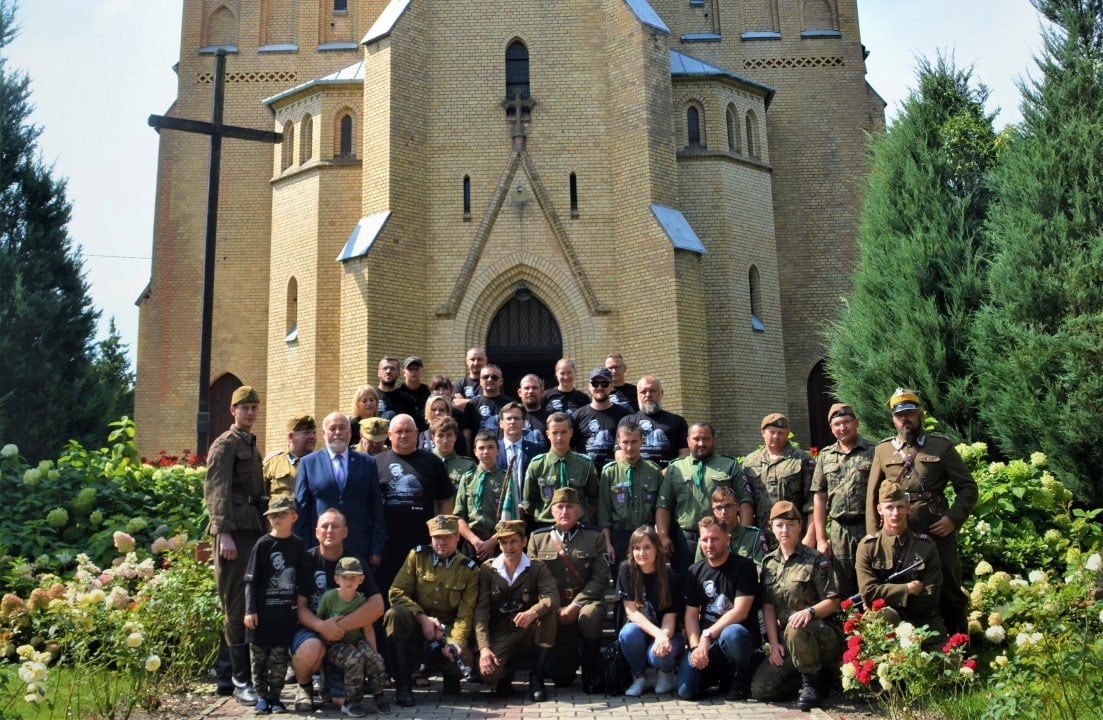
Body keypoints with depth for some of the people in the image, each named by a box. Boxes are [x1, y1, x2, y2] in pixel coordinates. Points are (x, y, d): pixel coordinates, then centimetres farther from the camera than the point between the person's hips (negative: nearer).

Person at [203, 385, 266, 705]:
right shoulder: (225, 445, -4)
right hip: (235, 531, -8)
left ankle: (254, 671, 18)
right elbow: (216, 491, -13)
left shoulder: (251, 445, 20)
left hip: (255, 529, 8)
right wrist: (223, 533, -21)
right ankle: (240, 681, -2)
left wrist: (265, 528, 16)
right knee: (237, 606, -6)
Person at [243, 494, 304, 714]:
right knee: (260, 655, 8)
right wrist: (250, 610, -8)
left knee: (280, 656, 5)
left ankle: (275, 696, 18)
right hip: (263, 609, -2)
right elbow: (251, 580, -4)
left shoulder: (297, 545, 3)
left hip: (287, 611, 2)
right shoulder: (263, 544, -5)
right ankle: (261, 696, 19)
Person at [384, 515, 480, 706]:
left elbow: (465, 613, -6)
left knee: (462, 657, -31)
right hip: (416, 623, 1)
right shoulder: (417, 555, -1)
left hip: (448, 628, 0)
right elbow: (397, 592, -6)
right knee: (395, 614, -32)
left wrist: (456, 641, -23)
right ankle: (403, 686, -22)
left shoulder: (469, 569, -1)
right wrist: (422, 618, -17)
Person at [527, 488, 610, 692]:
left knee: (589, 618, -38)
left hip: (586, 599, -1)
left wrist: (575, 605, -16)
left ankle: (591, 675, -14)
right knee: (561, 678, -8)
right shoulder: (537, 538, 8)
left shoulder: (594, 538, 5)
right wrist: (555, 608, -10)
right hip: (553, 604, 1)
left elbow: (600, 578, -4)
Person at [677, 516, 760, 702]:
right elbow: (691, 615, 4)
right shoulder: (695, 572, 9)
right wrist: (696, 646, -13)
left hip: (741, 636, -4)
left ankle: (741, 681, -8)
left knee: (731, 634, -40)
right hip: (705, 642, 4)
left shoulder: (744, 567, -6)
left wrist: (708, 635, -19)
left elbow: (740, 612, -15)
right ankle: (722, 674, 18)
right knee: (685, 691, -14)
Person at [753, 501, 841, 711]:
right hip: (786, 639, 5)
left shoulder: (815, 559, -4)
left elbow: (832, 603, -9)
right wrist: (774, 643, -3)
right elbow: (768, 607, 7)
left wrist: (810, 611, -29)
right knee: (760, 689, -12)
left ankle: (813, 683, -13)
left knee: (795, 630, -40)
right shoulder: (769, 562, 10)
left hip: (823, 634, -5)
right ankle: (813, 673, 13)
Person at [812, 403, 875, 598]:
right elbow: (819, 498, 11)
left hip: (869, 528, -3)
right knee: (843, 591, 9)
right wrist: (821, 539, 6)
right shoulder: (825, 456, 11)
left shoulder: (873, 452, 0)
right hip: (839, 531, 3)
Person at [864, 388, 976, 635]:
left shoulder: (942, 446, 3)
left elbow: (968, 488, 3)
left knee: (949, 595, 7)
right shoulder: (882, 450, 7)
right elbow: (872, 495, 8)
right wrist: (873, 535, 1)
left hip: (938, 534, -2)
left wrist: (953, 519, -10)